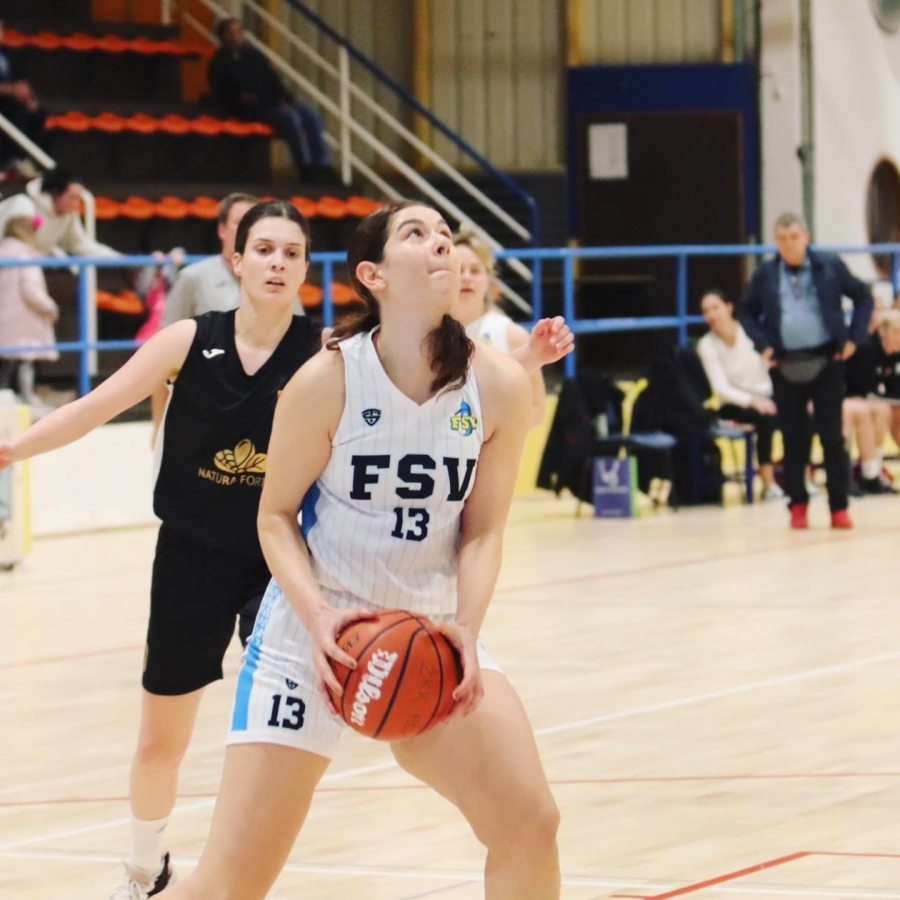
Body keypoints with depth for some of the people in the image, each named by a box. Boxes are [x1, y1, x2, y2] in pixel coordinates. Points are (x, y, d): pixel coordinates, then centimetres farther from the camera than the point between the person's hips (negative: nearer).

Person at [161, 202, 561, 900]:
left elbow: (482, 530, -1)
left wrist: (465, 627, -17)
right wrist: (318, 616, -21)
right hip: (317, 632, -3)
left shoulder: (498, 385, -8)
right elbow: (277, 516, -6)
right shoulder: (328, 380, -15)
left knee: (531, 823, -10)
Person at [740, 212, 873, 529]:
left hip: (826, 361, -1)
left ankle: (839, 507, 5)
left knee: (832, 436, -1)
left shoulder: (829, 266, 0)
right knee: (794, 438, 6)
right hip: (786, 366, 1)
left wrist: (854, 337, 0)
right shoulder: (765, 274, 4)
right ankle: (798, 506, 17)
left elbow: (864, 297, 9)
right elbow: (747, 312, 15)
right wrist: (762, 344, 1)